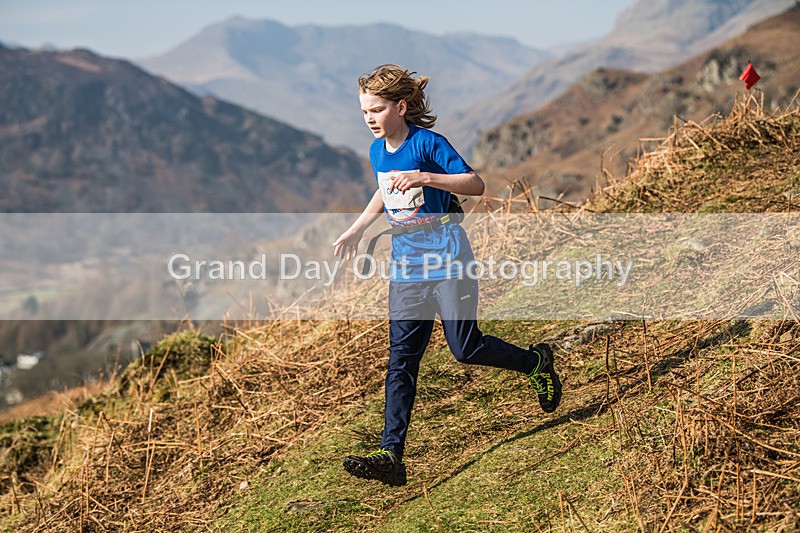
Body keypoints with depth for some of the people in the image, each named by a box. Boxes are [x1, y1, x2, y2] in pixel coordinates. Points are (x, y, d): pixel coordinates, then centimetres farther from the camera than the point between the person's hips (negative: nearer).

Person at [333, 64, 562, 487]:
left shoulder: (427, 143, -13)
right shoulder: (377, 151, 8)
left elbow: (476, 185, -19)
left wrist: (424, 177, -30)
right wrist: (356, 229, 26)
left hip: (447, 261, -6)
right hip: (406, 267, 6)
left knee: (466, 349, -4)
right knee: (400, 360, -1)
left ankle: (537, 362, 25)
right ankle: (390, 455, -3)